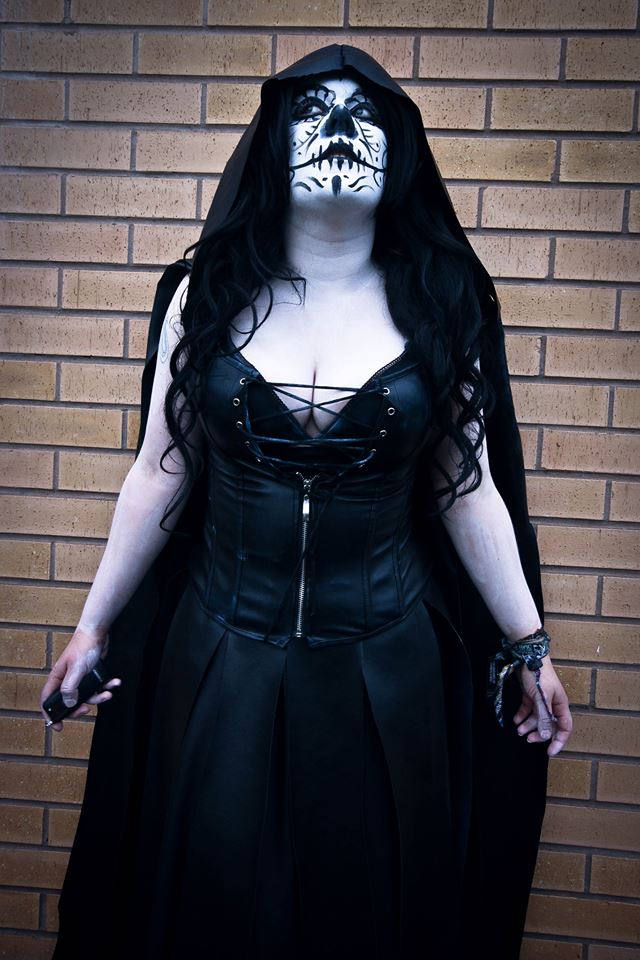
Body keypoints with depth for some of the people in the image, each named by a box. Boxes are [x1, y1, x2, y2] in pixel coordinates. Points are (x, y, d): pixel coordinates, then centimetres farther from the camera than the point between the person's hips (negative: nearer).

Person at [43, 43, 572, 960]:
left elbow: (467, 490, 1)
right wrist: (95, 624, 5)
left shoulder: (439, 306, -4)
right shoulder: (207, 293, -3)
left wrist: (530, 646, 4)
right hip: (223, 660, 1)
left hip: (386, 669, 0)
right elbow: (160, 474, 2)